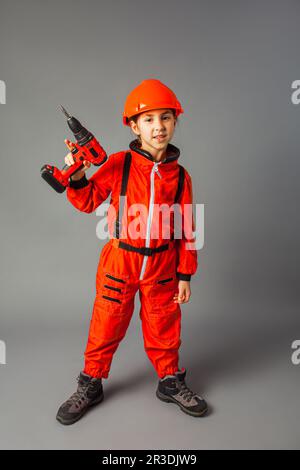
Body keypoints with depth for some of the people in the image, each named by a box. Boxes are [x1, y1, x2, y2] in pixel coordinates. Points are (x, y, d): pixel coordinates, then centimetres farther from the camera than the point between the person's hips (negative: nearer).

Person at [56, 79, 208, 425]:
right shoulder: (119, 164, -6)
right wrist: (78, 177, -21)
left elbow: (185, 229, 3)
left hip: (162, 265, 2)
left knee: (163, 327, 16)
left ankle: (170, 381, 39)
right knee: (107, 325, 11)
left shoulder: (180, 175, 0)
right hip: (120, 261, -1)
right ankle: (91, 384, 33)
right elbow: (88, 201, -1)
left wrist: (185, 273, 3)